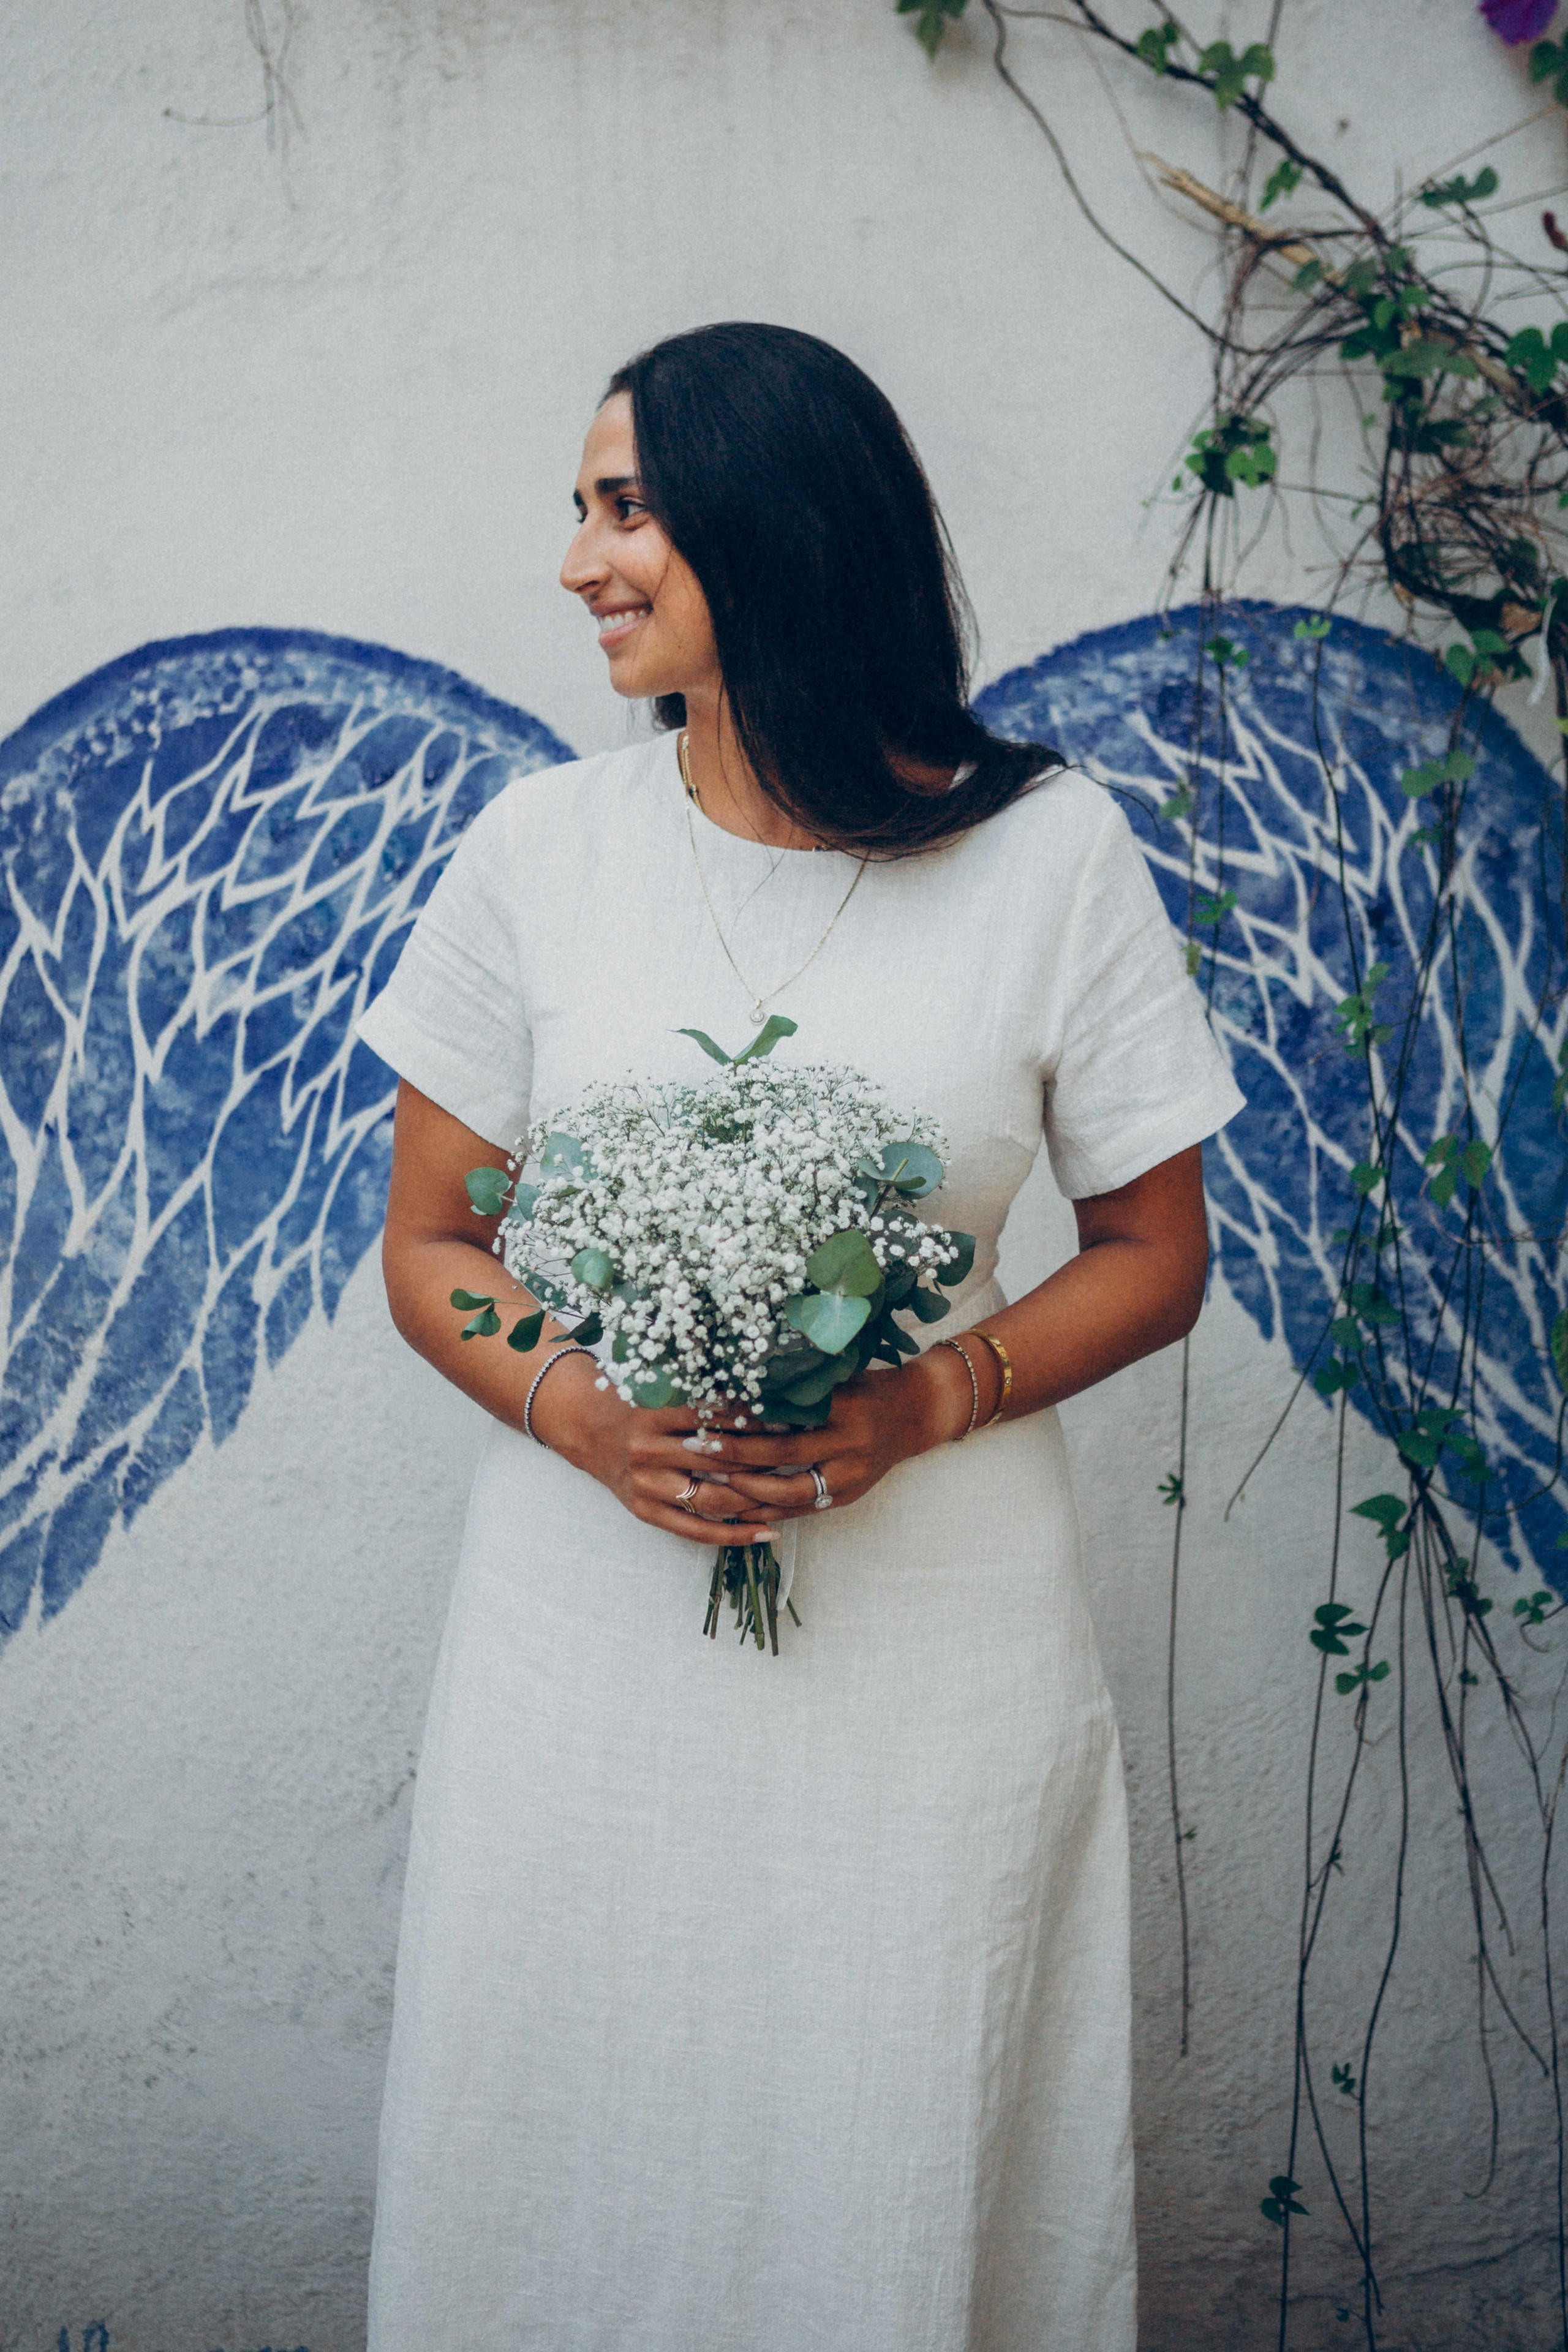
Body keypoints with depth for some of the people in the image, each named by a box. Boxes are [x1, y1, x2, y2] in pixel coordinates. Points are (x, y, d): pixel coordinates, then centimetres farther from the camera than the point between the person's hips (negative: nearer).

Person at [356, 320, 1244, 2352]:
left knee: (899, 2182, 11)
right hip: (586, 1630, 2)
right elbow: (427, 1245, 6)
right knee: (562, 2176, 13)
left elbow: (1152, 1252, 3)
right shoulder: (540, 849, 0)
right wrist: (568, 1405, -14)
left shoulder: (1052, 849, -4)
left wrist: (933, 1399, -15)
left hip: (936, 1643, -1)